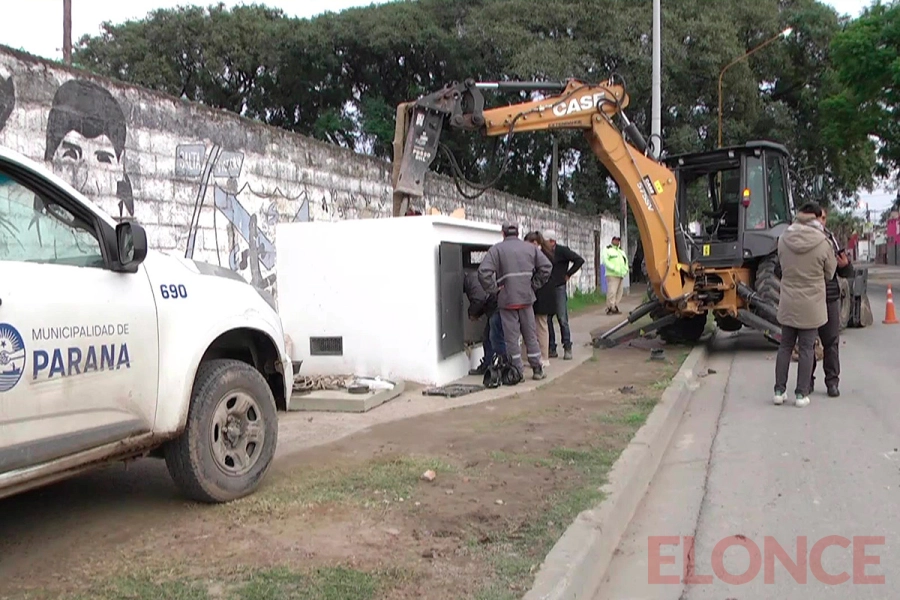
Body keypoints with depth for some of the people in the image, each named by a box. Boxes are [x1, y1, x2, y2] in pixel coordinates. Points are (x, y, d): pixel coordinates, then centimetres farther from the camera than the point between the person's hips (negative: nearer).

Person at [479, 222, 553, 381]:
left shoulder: (496, 249, -6)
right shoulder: (530, 247, 7)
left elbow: (483, 271, -18)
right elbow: (546, 266, 4)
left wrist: (493, 289, -7)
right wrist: (534, 284, 9)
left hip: (507, 300, -3)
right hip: (527, 298, 3)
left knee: (511, 337, 3)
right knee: (530, 335, 14)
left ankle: (518, 372, 4)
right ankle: (537, 369, 18)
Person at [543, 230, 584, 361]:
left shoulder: (562, 251, -5)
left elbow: (579, 260, -6)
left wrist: (568, 274, -4)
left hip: (559, 289, -5)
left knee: (562, 319, -4)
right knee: (547, 320, 3)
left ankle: (567, 349, 4)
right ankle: (551, 349, 11)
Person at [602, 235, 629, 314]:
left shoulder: (621, 251, 27)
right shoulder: (607, 249, 4)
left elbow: (626, 261, 27)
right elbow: (605, 261, -9)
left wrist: (626, 269, 7)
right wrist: (614, 268, -18)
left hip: (621, 275, 8)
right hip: (612, 275, -7)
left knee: (619, 292, 3)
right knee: (612, 292, -15)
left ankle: (615, 307, 8)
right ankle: (610, 308, -14)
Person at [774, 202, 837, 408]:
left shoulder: (783, 240, -5)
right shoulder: (823, 243, -13)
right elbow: (829, 274, -1)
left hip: (788, 303, 3)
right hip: (811, 305, -3)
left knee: (785, 346, 13)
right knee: (806, 349, 6)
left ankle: (779, 391, 16)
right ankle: (801, 394, 9)